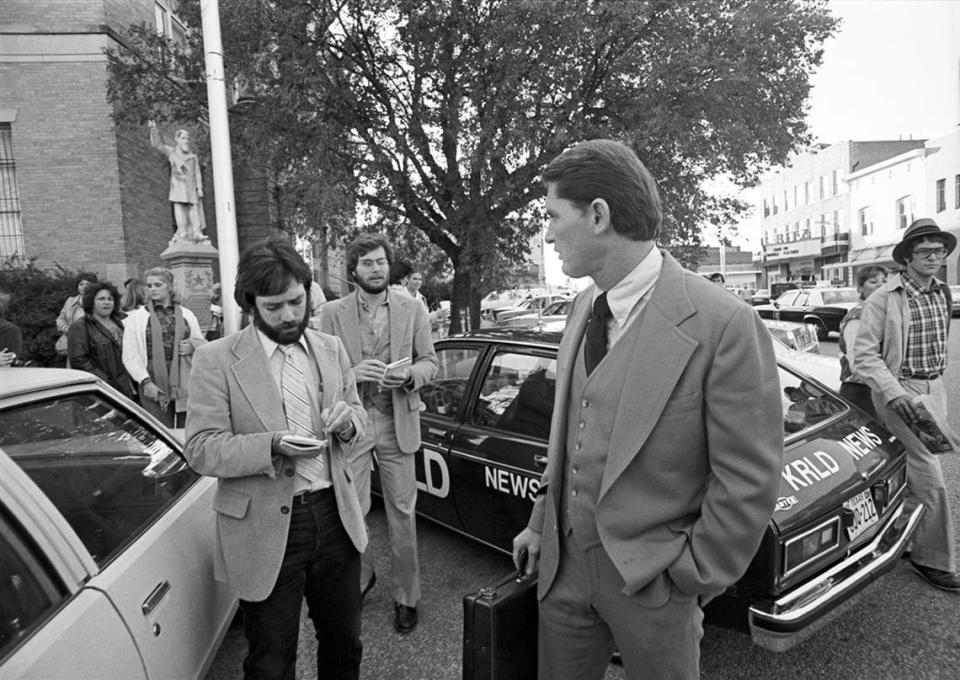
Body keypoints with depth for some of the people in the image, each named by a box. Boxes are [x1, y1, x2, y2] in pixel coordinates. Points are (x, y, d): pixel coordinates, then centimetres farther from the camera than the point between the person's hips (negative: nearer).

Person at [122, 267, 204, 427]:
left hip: (186, 384, 2)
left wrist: (192, 345, -5)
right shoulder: (136, 317, 7)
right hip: (155, 387, -2)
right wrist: (145, 382, -11)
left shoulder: (186, 314, 14)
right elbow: (130, 356, 1)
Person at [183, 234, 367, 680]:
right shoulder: (216, 359, -8)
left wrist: (348, 420, -10)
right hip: (266, 530, -3)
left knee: (344, 644, 21)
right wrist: (273, 446, -27)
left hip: (335, 517, 4)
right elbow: (201, 450, -11)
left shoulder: (331, 349, 5)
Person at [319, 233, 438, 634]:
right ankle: (360, 576, 33)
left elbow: (430, 362, 7)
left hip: (398, 423, 1)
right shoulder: (332, 313, 2)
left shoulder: (412, 309, 6)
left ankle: (406, 596, 24)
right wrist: (352, 373, -19)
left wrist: (409, 375, -15)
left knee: (402, 512, 6)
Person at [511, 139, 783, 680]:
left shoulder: (724, 324, -21)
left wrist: (692, 579, -10)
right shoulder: (584, 308, 2)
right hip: (565, 561, 6)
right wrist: (542, 522, 10)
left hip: (651, 575, -5)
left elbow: (749, 482, -16)